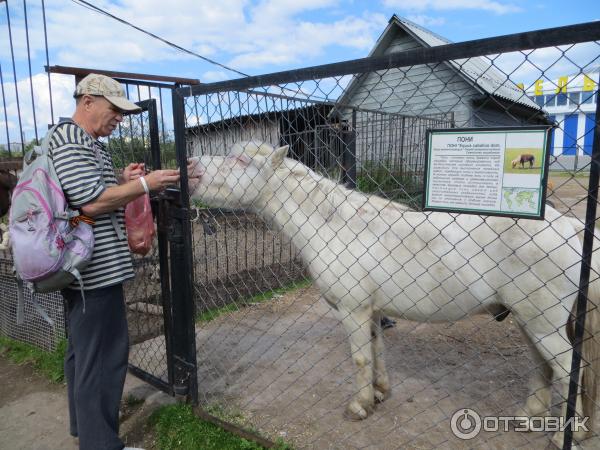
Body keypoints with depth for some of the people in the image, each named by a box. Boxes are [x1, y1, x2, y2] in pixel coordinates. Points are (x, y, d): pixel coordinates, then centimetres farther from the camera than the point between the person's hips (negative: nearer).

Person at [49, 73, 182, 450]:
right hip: (96, 269, -11)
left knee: (83, 349, 20)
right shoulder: (70, 140, -13)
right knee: (104, 354, -3)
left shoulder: (86, 142, 18)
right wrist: (143, 184, -14)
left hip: (83, 268, 11)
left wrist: (122, 181, 10)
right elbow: (91, 203, -21)